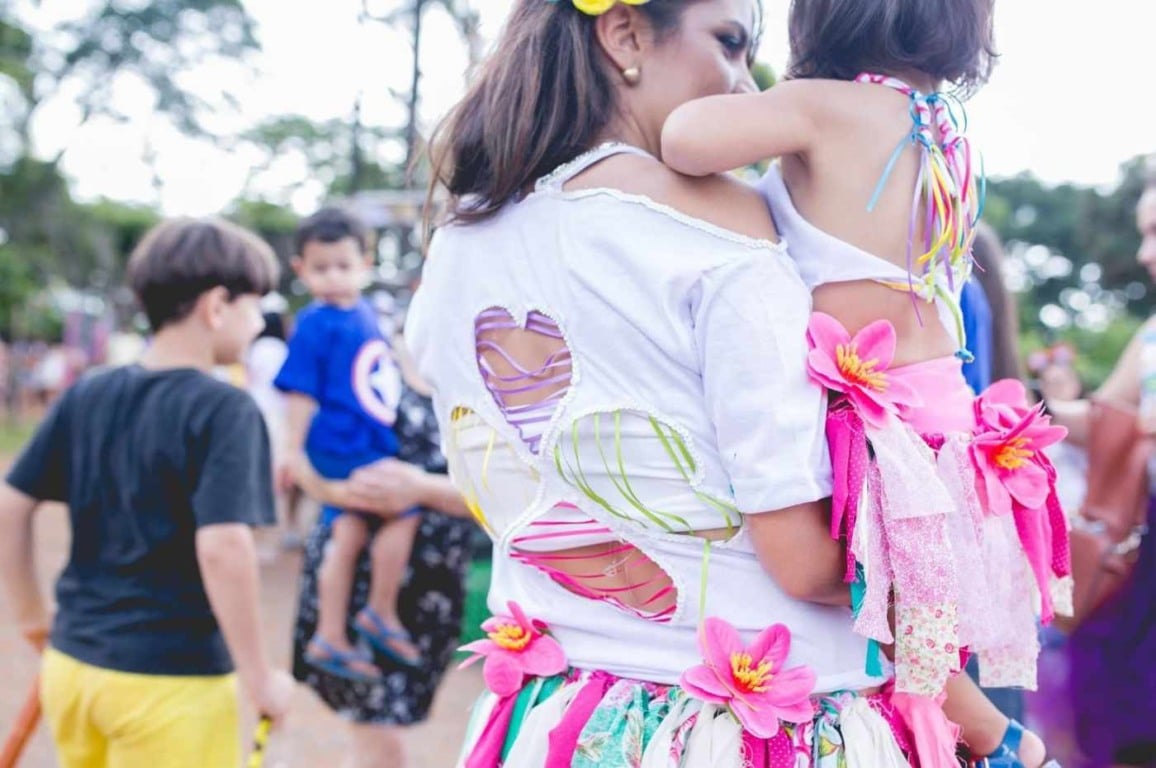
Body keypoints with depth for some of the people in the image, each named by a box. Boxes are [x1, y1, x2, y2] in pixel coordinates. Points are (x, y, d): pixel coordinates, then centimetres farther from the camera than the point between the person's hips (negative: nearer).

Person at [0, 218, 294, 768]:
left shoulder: (86, 395, 4)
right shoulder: (225, 409, -15)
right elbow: (222, 548, -25)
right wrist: (260, 679, -16)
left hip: (70, 663, 6)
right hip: (170, 679, -6)